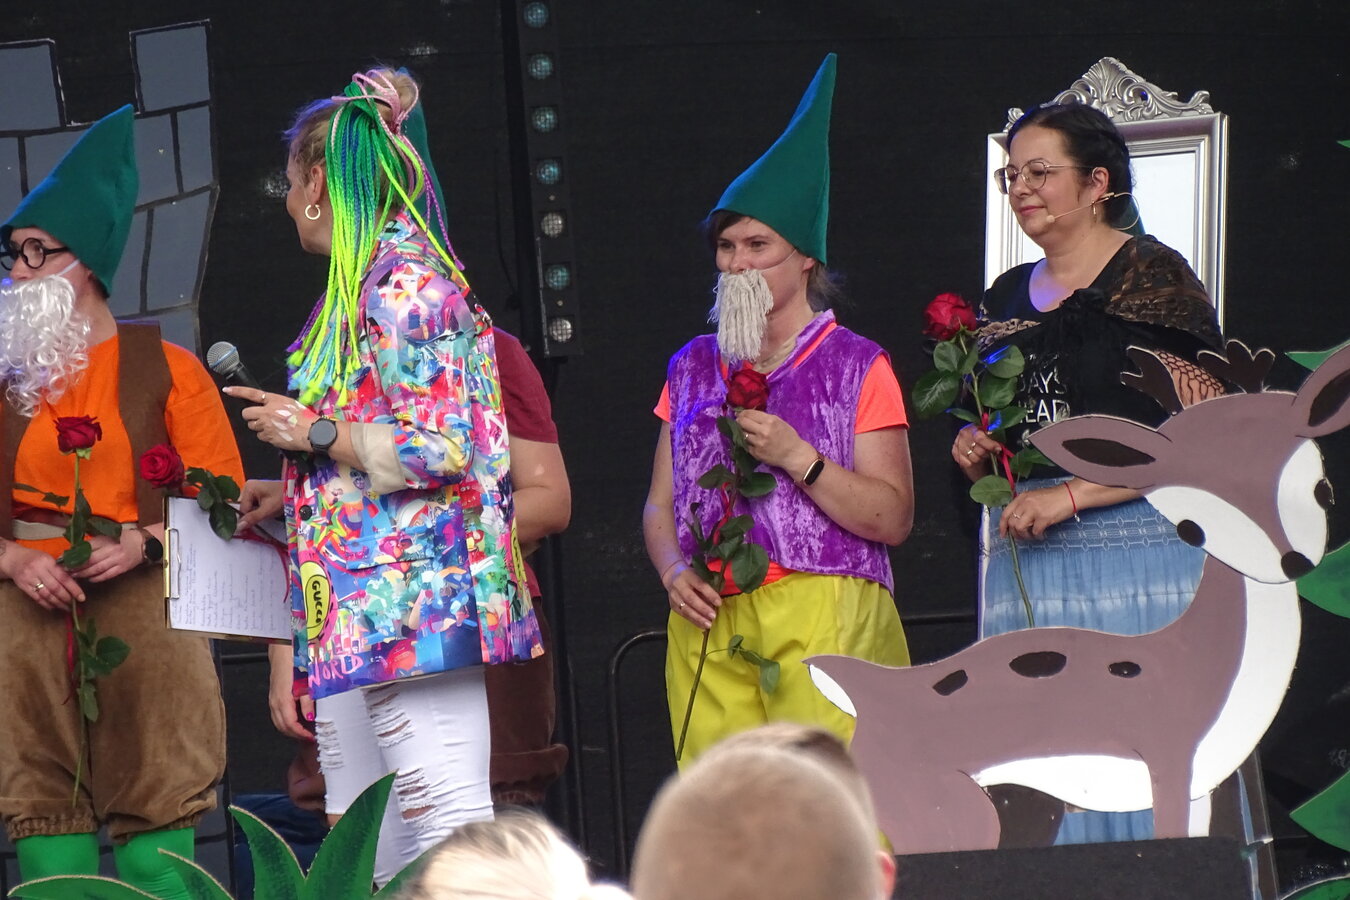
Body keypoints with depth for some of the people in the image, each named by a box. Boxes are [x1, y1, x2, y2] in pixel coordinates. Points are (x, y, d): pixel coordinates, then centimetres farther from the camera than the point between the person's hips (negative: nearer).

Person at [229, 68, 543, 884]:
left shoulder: (403, 282, -11)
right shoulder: (374, 281, 19)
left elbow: (439, 448, -19)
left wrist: (312, 432, -10)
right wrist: (291, 494, 20)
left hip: (410, 596, -11)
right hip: (361, 605, 11)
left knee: (447, 825, -12)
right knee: (363, 847, 9)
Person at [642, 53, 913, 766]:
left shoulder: (856, 366, 6)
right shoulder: (693, 369, 20)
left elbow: (893, 518, -1)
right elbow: (660, 504, 21)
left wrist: (796, 457, -12)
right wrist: (673, 571, 1)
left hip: (825, 623, -4)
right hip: (708, 627, 4)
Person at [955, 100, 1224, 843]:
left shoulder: (1151, 277, -3)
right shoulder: (1004, 302, 17)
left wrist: (1072, 495, -16)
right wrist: (974, 454, 4)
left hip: (1140, 552, -5)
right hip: (1031, 566, 6)